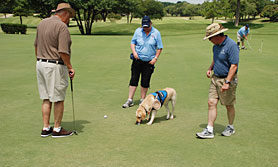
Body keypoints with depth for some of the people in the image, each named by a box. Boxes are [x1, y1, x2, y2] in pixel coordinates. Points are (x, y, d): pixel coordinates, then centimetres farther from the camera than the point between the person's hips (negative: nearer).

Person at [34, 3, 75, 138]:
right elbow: (63, 51, -21)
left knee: (46, 98, 13)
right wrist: (70, 67, -11)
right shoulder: (62, 26, -15)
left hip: (41, 64, 8)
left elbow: (36, 45, 17)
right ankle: (57, 129, 13)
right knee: (58, 99, 4)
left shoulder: (42, 23, 10)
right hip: (55, 66, -8)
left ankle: (46, 129, 18)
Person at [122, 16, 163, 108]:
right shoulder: (138, 31, 3)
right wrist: (134, 52, -8)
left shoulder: (156, 33, -1)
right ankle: (130, 100, 6)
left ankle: (142, 100, 17)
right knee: (134, 80, 0)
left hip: (149, 62, -1)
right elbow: (132, 42, 9)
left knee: (145, 82, 3)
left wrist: (155, 58, -6)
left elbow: (159, 48, 4)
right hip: (137, 60, 1)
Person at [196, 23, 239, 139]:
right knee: (211, 103, 2)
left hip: (228, 79, -8)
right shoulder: (216, 46, 9)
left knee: (229, 105, 8)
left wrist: (227, 82, -25)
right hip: (215, 78, 8)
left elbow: (234, 65, -22)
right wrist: (210, 68, 7)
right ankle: (209, 130, 6)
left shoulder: (231, 45, -19)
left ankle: (231, 127, 29)